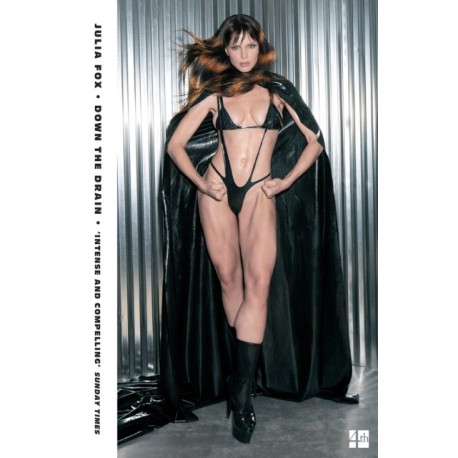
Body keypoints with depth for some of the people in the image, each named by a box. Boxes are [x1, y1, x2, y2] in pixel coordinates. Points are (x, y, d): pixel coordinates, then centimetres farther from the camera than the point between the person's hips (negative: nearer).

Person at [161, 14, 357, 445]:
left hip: (259, 193, -1)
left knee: (258, 282, -15)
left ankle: (241, 387, -13)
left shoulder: (278, 91, 11)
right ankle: (244, 373, 16)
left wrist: (286, 181, 0)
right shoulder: (213, 94, 10)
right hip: (217, 191, 1)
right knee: (228, 279, 3)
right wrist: (200, 183, -3)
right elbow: (175, 143, 9)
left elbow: (315, 141, 11)